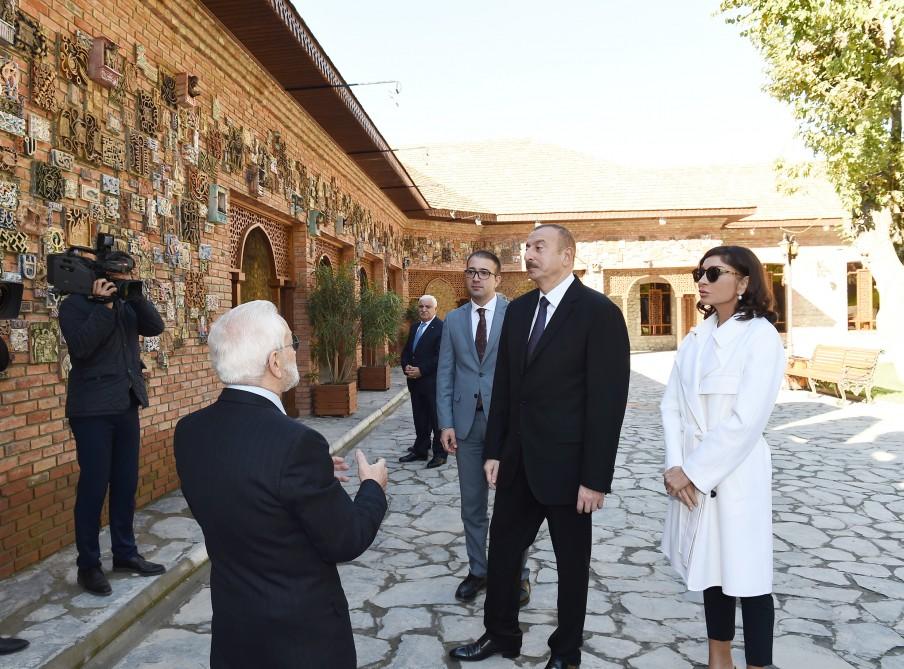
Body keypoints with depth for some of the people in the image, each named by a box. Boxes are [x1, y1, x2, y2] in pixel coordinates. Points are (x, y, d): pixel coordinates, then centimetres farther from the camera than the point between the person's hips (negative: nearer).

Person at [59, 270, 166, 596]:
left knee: (126, 483, 11)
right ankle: (88, 565, 11)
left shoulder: (128, 305, 13)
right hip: (92, 409, -6)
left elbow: (155, 327, -1)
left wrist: (135, 294, -8)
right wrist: (104, 305, -17)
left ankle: (125, 553, 24)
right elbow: (81, 346, -19)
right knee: (94, 485, -1)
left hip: (126, 405, 6)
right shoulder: (75, 304, -4)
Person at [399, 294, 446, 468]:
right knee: (420, 419, 14)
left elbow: (441, 356, -18)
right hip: (415, 381, 7)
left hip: (433, 382, -7)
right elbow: (407, 351, 17)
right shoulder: (414, 327, 15)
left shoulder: (441, 328, -11)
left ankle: (440, 454, 9)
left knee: (437, 419, 1)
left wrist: (421, 370, -18)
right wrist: (406, 366, -2)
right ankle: (420, 450, 24)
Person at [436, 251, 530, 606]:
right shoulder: (453, 319, 8)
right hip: (467, 421, 4)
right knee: (471, 504, 13)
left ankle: (517, 574, 22)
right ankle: (477, 570, 27)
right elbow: (445, 374, 7)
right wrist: (446, 423, -1)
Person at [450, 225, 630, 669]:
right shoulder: (518, 310, 7)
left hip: (565, 464, -6)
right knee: (502, 548, 16)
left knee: (572, 560, 13)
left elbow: (608, 400, -15)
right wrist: (494, 450, 6)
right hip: (517, 460, 6)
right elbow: (503, 385, 10)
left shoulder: (599, 312, -13)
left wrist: (595, 477, -17)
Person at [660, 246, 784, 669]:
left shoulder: (761, 337, -12)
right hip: (692, 475, 6)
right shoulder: (696, 337, 8)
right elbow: (672, 404, 4)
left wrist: (693, 471, -15)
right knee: (710, 568, 17)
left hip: (736, 476, -6)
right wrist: (676, 465, -8)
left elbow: (745, 421, -18)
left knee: (746, 577, 4)